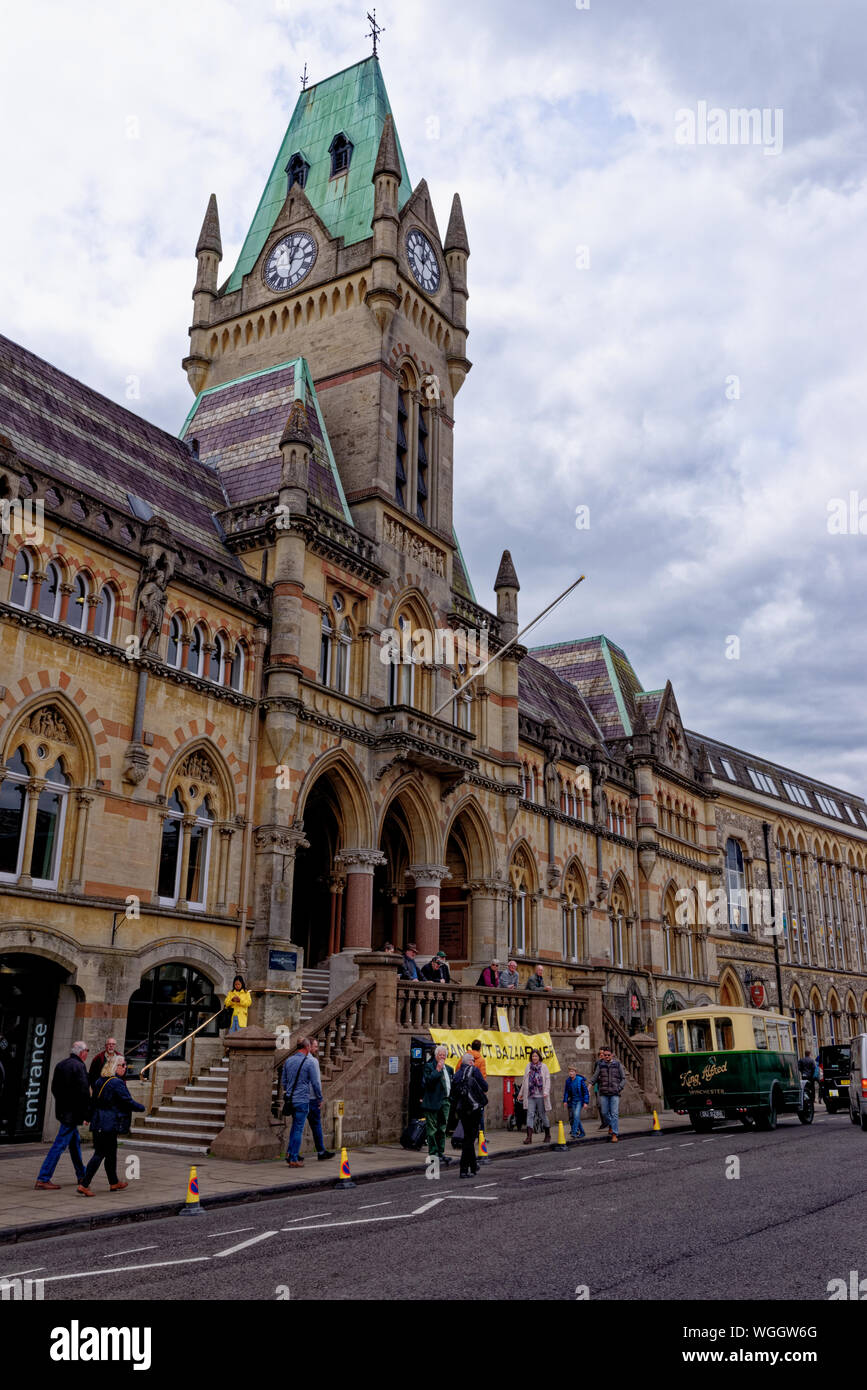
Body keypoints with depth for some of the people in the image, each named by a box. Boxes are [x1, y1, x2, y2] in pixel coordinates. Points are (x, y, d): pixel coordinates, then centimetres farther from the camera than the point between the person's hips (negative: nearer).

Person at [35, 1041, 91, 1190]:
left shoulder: (60, 1065, 9)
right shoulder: (79, 1066, -17)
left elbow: (54, 1088, 17)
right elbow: (84, 1092, -20)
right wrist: (86, 1115, -15)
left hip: (62, 1109, 9)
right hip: (72, 1112, -9)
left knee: (75, 1142, 19)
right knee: (60, 1144, -5)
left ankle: (82, 1175, 29)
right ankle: (43, 1179, -4)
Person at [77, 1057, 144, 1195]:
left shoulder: (100, 1081, 11)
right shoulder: (117, 1083, -15)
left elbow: (95, 1100, 18)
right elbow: (128, 1102, -13)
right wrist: (141, 1106, 3)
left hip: (97, 1123, 9)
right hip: (109, 1124, -9)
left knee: (111, 1153, 18)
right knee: (100, 1153, -4)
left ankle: (114, 1183, 28)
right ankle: (84, 1184, -6)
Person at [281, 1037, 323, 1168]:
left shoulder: (288, 1061, 6)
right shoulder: (310, 1062, -11)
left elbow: (284, 1080, 14)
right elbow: (315, 1083, -7)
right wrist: (320, 1098, 5)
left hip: (290, 1098, 6)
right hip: (302, 1099, -6)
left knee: (295, 1126, 21)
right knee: (299, 1129, 0)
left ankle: (290, 1153, 19)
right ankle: (294, 1159, 3)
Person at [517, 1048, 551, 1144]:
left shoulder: (544, 1067, 1)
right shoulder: (528, 1066, 10)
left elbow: (547, 1080, -3)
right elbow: (525, 1080, 17)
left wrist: (546, 1092, -16)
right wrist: (521, 1093, 19)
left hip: (540, 1096, -2)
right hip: (530, 1095, 2)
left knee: (543, 1115, 6)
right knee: (530, 1114, -7)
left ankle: (548, 1135, 24)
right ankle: (529, 1137, -11)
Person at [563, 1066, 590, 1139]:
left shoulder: (580, 1080, -12)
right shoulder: (568, 1080, 2)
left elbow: (586, 1091, -7)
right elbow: (566, 1091, 12)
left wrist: (586, 1102, -11)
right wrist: (565, 1101, 5)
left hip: (580, 1100, -5)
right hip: (572, 1101, 5)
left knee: (576, 1115, -21)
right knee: (572, 1117, 5)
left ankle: (574, 1132, -21)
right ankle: (582, 1133, 19)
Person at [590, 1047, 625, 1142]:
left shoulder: (617, 1064, 5)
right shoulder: (600, 1065, 8)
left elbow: (623, 1078, 8)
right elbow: (595, 1076, 5)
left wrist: (619, 1088, -6)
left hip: (614, 1093, -2)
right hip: (603, 1092, 2)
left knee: (614, 1113, -7)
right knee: (604, 1112, 4)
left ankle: (614, 1134, -4)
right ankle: (610, 1125, 32)